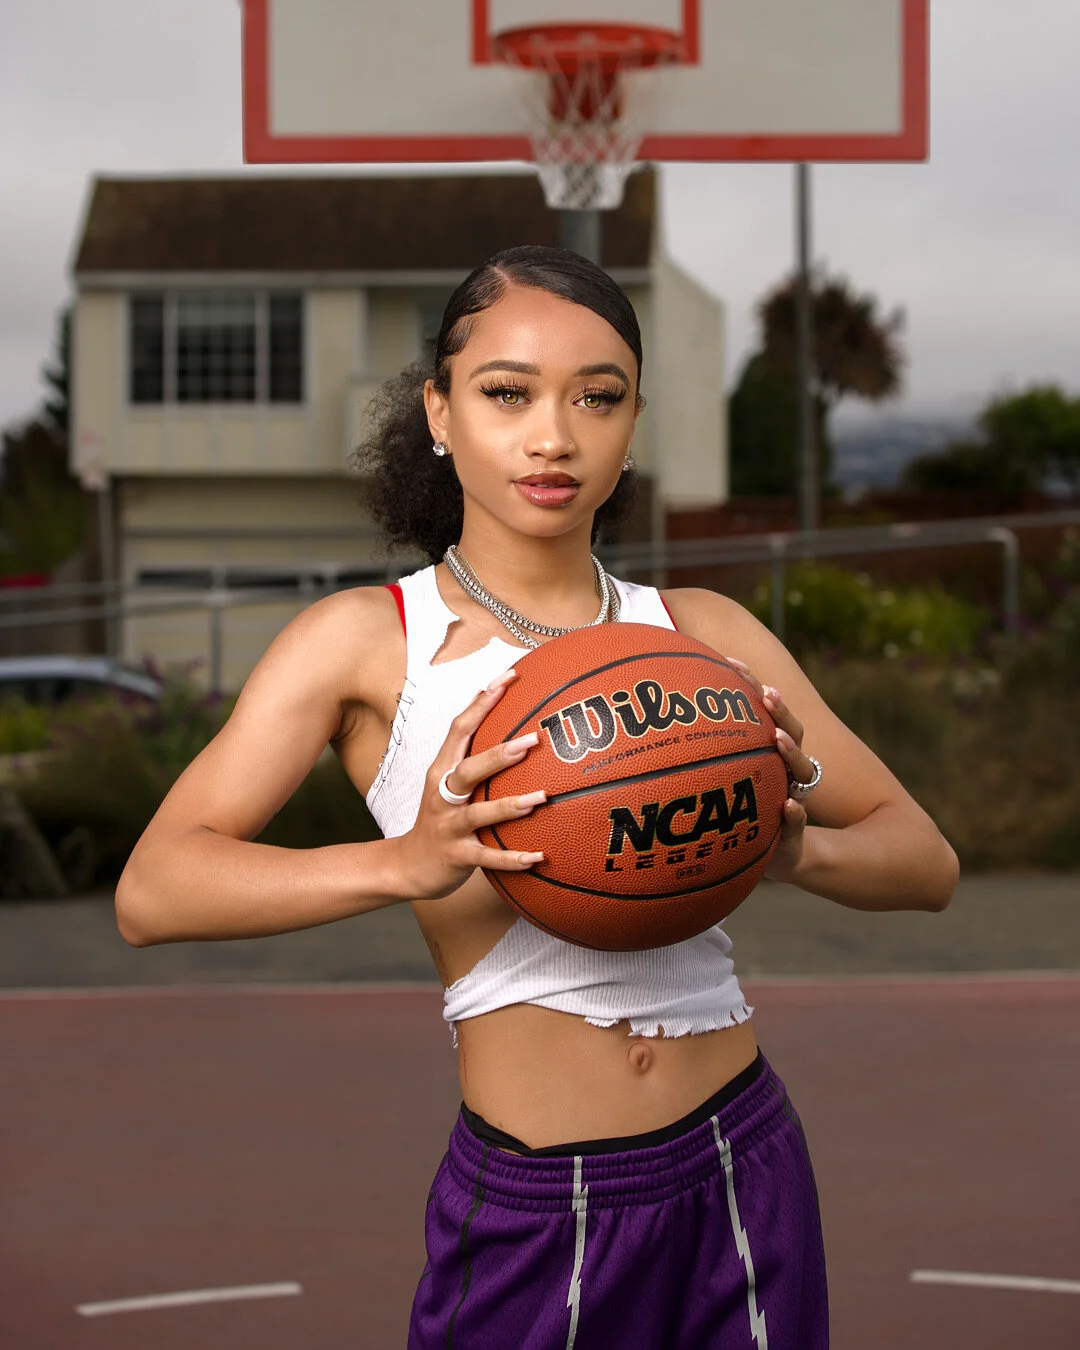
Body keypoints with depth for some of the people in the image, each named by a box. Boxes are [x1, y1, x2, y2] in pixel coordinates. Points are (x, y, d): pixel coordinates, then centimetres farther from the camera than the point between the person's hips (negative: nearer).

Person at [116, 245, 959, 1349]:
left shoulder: (703, 634, 7)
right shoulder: (366, 642, -2)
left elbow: (926, 863, 8)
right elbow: (150, 893, -12)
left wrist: (799, 849, -15)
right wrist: (404, 862, -28)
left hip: (742, 1180, 3)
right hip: (526, 1210, -3)